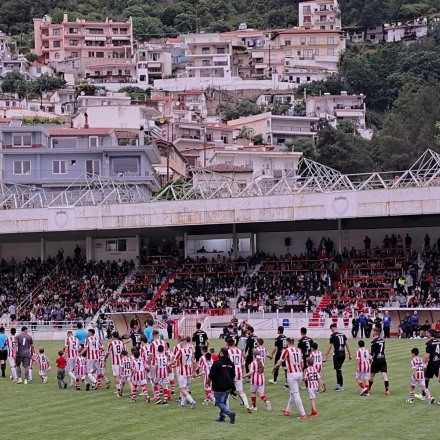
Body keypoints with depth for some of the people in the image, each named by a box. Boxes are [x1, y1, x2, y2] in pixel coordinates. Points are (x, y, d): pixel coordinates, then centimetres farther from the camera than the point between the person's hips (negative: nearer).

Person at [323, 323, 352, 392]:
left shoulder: (333, 336, -8)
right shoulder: (343, 335, 9)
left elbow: (330, 347, -10)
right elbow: (347, 344, 8)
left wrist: (325, 357, -7)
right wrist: (350, 354, 14)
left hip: (337, 354, -6)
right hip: (343, 354, 6)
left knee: (338, 370, -2)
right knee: (338, 369, 20)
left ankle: (341, 386, -3)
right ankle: (338, 384, 24)